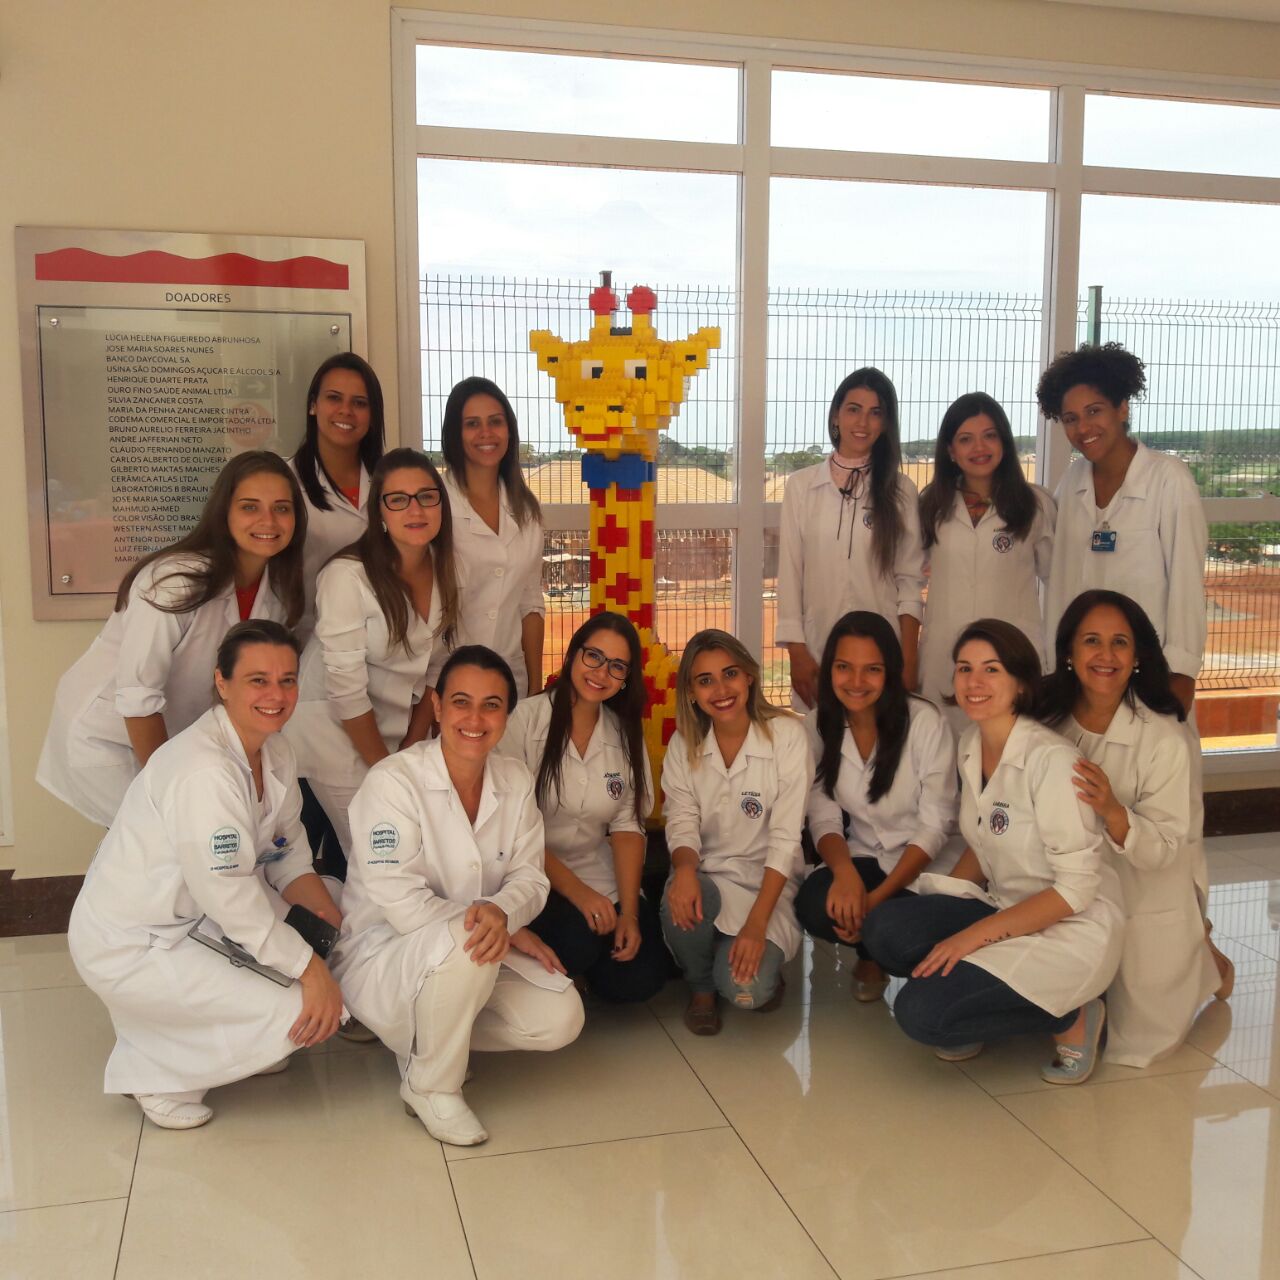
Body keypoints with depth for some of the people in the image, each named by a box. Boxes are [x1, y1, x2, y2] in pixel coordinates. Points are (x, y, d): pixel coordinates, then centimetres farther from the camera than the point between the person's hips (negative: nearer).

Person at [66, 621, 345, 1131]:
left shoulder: (273, 749, 0)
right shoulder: (202, 770, -29)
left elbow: (287, 853, 7)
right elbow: (232, 901, -27)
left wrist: (332, 916, -8)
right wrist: (310, 970, -21)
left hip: (191, 918, 9)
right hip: (127, 948, -9)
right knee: (300, 1014, -18)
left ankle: (240, 1045, 16)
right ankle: (156, 1074, 3)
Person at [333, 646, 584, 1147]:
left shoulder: (515, 781, -1)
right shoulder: (392, 781, -19)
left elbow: (529, 875, -3)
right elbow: (401, 903, -23)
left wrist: (501, 912, -28)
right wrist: (507, 933, -22)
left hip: (476, 959, 6)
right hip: (382, 956, -6)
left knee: (560, 1019, -15)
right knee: (463, 943, -37)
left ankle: (433, 1033, 11)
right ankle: (430, 1086, -10)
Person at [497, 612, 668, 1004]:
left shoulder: (626, 733, 5)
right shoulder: (527, 718, -11)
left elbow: (628, 825, 1)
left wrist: (629, 912, -11)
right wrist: (575, 891, -19)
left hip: (600, 876, 4)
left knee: (638, 980, -13)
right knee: (578, 942, -30)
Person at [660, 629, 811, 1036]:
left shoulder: (786, 735, -11)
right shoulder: (684, 744, 1)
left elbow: (785, 838, -14)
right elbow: (682, 824, -5)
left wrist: (756, 923, -22)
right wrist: (684, 868, -30)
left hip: (767, 881, -3)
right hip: (707, 876, 3)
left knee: (745, 990, -27)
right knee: (680, 904, -33)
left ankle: (766, 964, 12)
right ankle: (701, 987, 0)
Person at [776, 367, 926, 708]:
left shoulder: (900, 491, 4)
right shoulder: (800, 486, 4)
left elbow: (910, 582, 3)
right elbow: (789, 574, 4)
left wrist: (908, 661, -4)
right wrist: (797, 653, -2)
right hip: (818, 649, 0)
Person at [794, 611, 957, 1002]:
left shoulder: (925, 722, -16)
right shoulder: (818, 725, -4)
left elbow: (935, 825, -15)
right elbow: (823, 817, -5)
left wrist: (877, 898, -24)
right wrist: (845, 870, -28)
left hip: (926, 866, -3)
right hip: (867, 859, 3)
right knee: (813, 904, -28)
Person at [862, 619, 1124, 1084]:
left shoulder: (1051, 759, -20)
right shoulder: (970, 746, 4)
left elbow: (1077, 888, -20)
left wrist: (973, 935, -21)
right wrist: (940, 898, -3)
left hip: (1072, 928, -7)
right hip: (1004, 908, 7)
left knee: (921, 1013, -22)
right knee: (885, 929, -19)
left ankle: (1070, 1017, 0)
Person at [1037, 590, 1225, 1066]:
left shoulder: (1163, 739, -22)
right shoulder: (1047, 721, -11)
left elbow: (1164, 851, -21)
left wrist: (1112, 811, -38)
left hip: (1145, 909, -3)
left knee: (1137, 1041, 10)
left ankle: (1201, 959, 34)